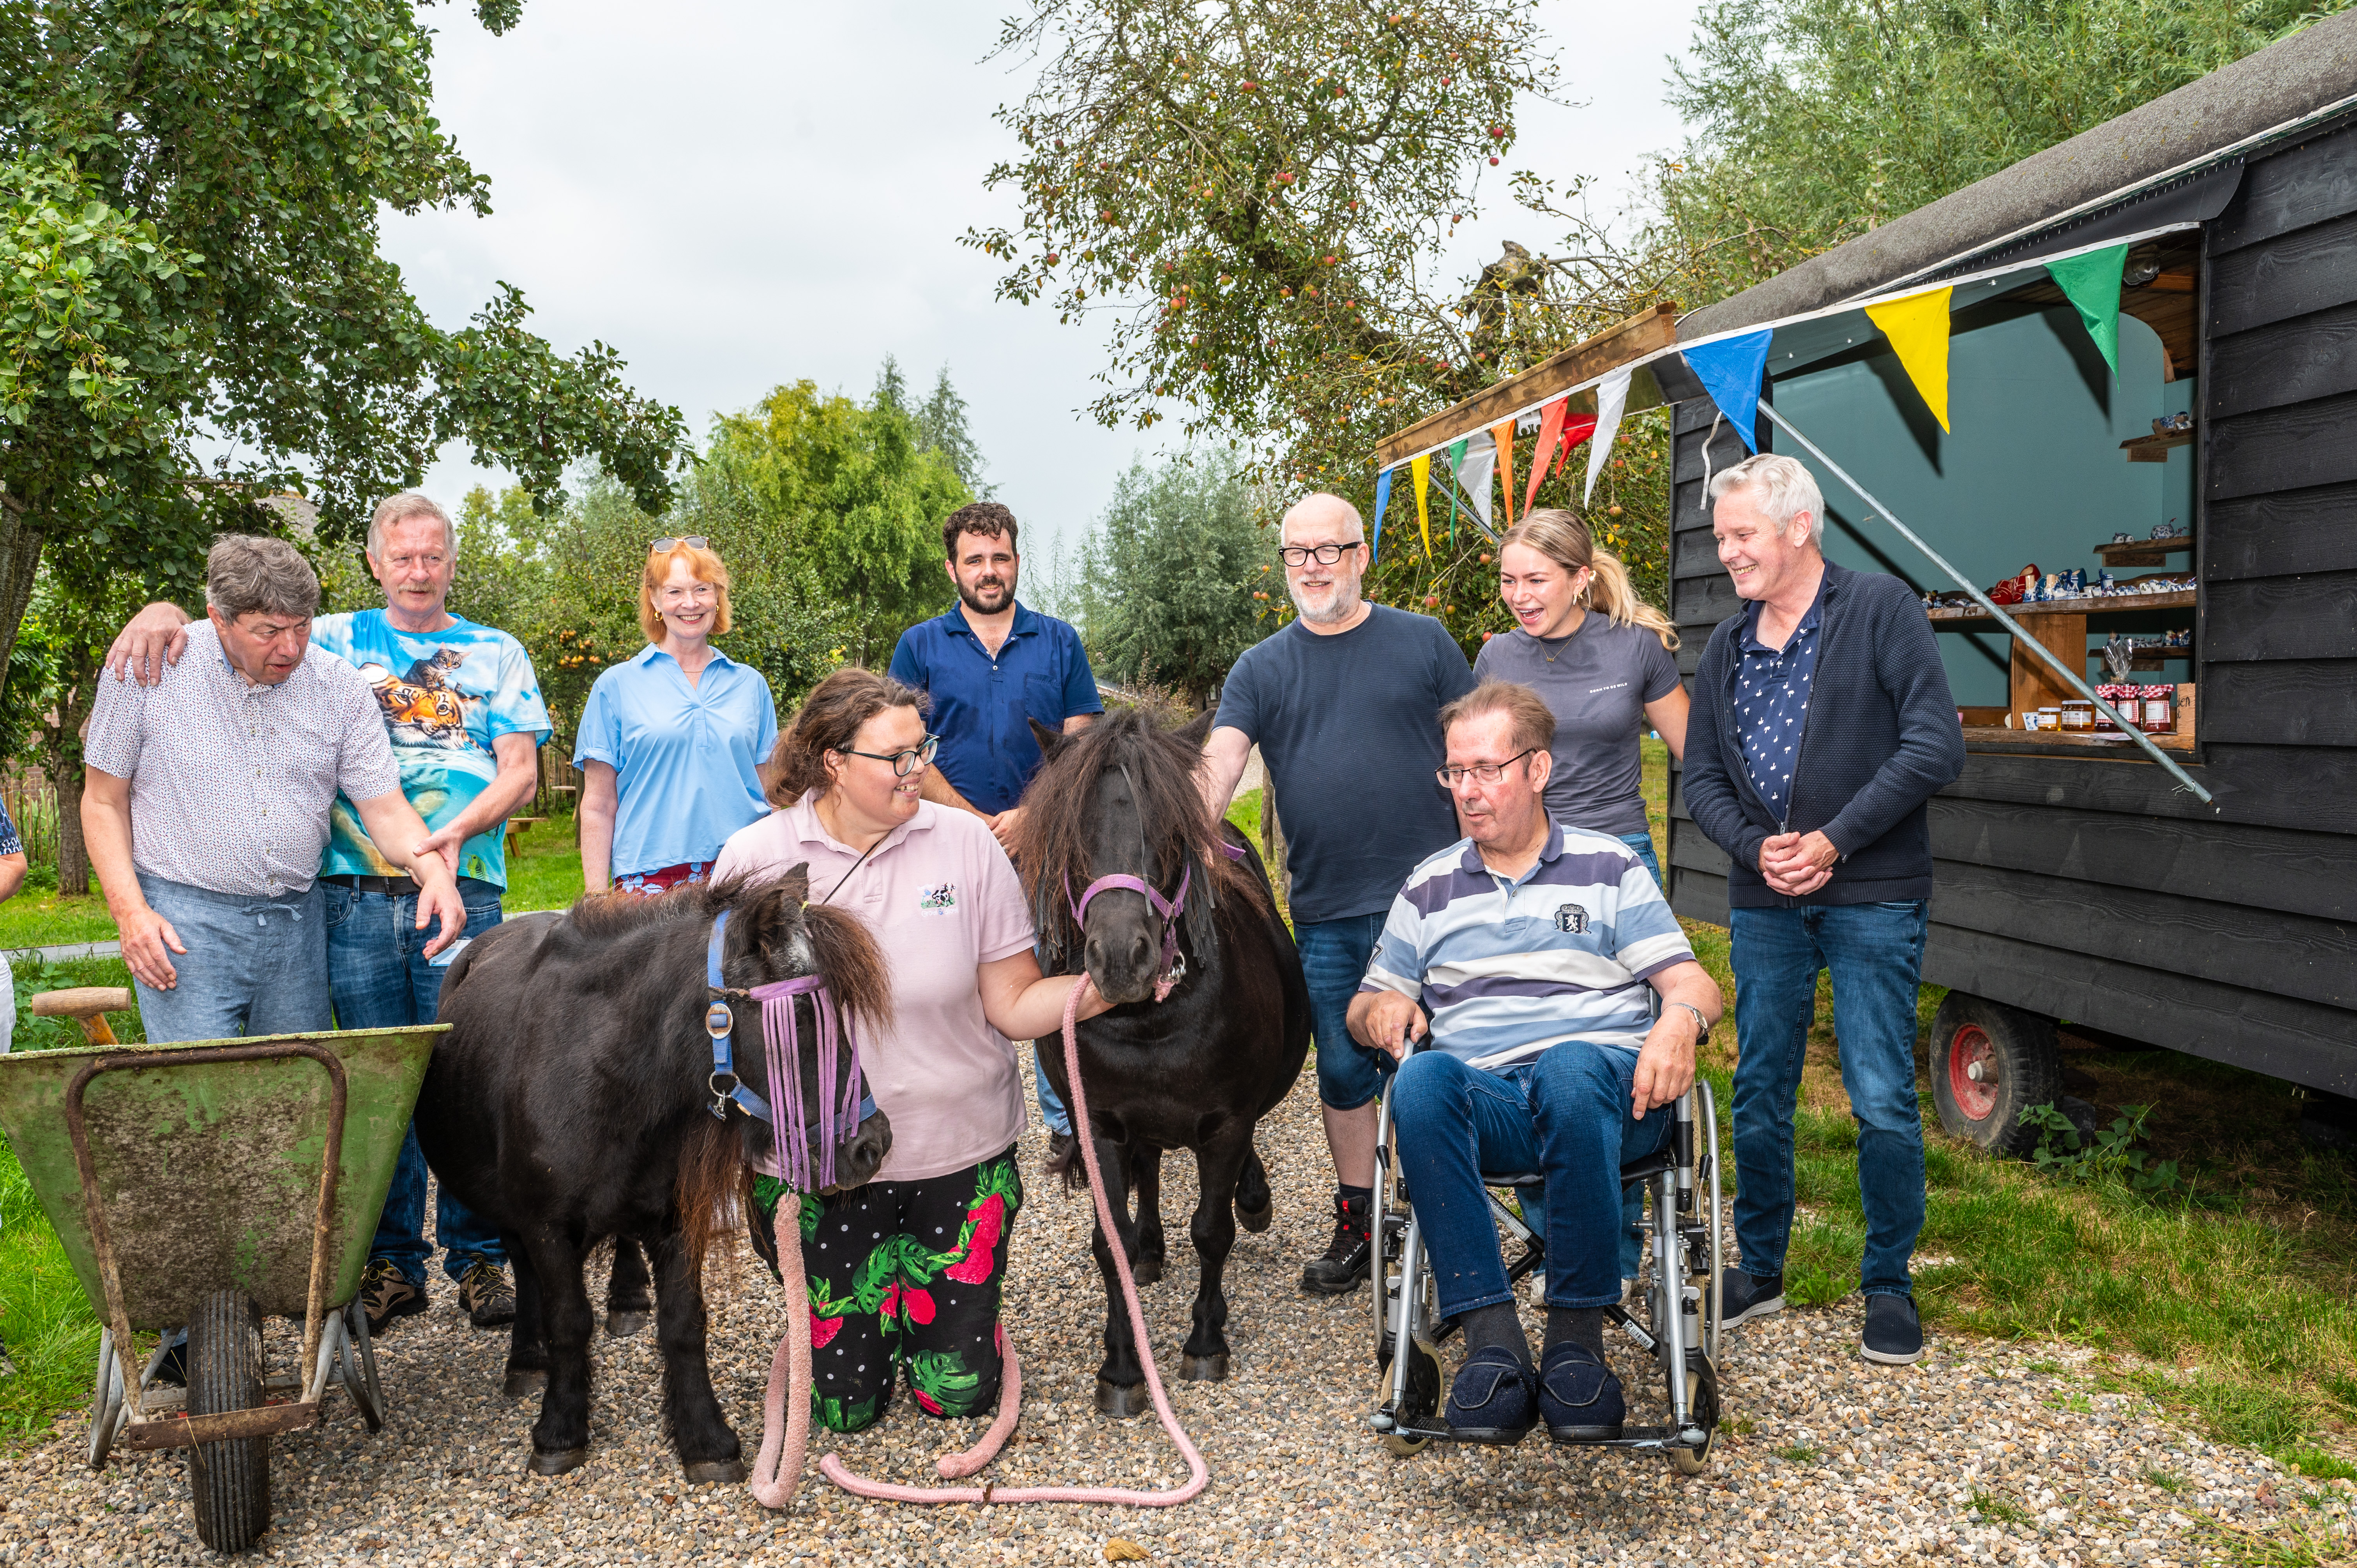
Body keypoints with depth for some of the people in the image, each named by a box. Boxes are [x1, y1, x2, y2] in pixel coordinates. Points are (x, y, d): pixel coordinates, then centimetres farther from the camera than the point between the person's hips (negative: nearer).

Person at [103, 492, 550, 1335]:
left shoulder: (497, 654, 13)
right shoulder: (336, 641, 14)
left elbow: (521, 772, 6)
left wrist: (459, 829, -12)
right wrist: (166, 613, -15)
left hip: (463, 891, -1)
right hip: (357, 894, 1)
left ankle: (479, 1257, 10)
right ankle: (392, 1262, 15)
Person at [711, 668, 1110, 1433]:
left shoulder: (967, 843, -6)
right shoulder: (755, 857, -7)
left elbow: (1013, 1005, -5)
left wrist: (1099, 987, -23)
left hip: (959, 1151, 1)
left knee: (959, 1393, 8)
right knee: (844, 1405, 8)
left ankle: (920, 1281, 37)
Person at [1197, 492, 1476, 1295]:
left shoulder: (1423, 642, 3)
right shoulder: (1262, 669, 6)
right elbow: (1218, 763, -8)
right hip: (1327, 912, 2)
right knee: (1344, 1070, 11)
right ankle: (1357, 1223, 27)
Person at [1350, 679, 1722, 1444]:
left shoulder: (1609, 867, 17)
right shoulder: (1429, 887, 22)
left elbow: (1693, 983, 9)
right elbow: (1366, 1007, 24)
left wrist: (1683, 1019, -15)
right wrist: (1380, 1010, -1)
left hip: (1607, 1086, -2)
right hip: (1484, 1102, 2)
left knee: (1569, 1067, -40)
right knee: (1422, 1078, -35)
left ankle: (1577, 1336, -30)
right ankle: (1491, 1339, -37)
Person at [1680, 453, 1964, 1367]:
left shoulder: (1883, 610, -5)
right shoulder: (1727, 647, 11)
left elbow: (1935, 748, -12)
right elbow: (1701, 777, 12)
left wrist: (1834, 841, -15)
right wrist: (1755, 847, -8)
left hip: (1872, 898, -5)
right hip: (1764, 902, 5)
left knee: (1882, 1100, -2)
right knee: (1758, 1094, 10)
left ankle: (1889, 1286, 14)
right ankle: (1760, 1270, 25)